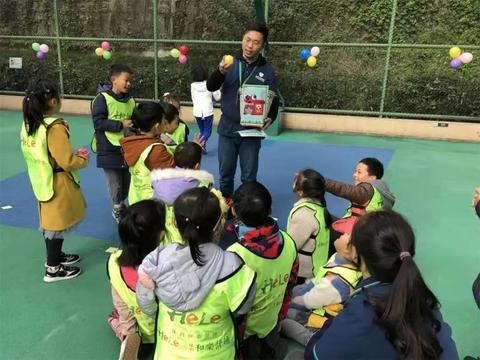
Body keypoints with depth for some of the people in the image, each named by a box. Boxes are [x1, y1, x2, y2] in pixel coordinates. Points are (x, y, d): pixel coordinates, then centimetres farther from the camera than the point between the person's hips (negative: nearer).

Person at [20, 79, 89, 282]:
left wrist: (73, 153, 11)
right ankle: (53, 269, 16)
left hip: (41, 181, 9)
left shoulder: (28, 124, 2)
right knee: (57, 225, 5)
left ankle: (55, 256, 39)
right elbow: (67, 162, -25)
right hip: (57, 184, -8)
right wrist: (83, 158, -5)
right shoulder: (54, 127, -25)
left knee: (49, 222, 22)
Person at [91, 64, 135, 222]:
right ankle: (118, 208, 27)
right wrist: (120, 125, -20)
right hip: (109, 149, -5)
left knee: (127, 182, 15)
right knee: (115, 184, 5)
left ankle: (121, 205, 37)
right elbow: (98, 122, -17)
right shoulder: (102, 98, -11)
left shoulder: (130, 100, 6)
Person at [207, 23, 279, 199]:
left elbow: (274, 100, 0)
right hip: (227, 128, 1)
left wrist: (270, 117, -21)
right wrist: (221, 72, -32)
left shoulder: (267, 70, -3)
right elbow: (211, 87, -11)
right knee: (225, 173, 12)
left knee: (249, 176, 8)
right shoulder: (231, 63, -1)